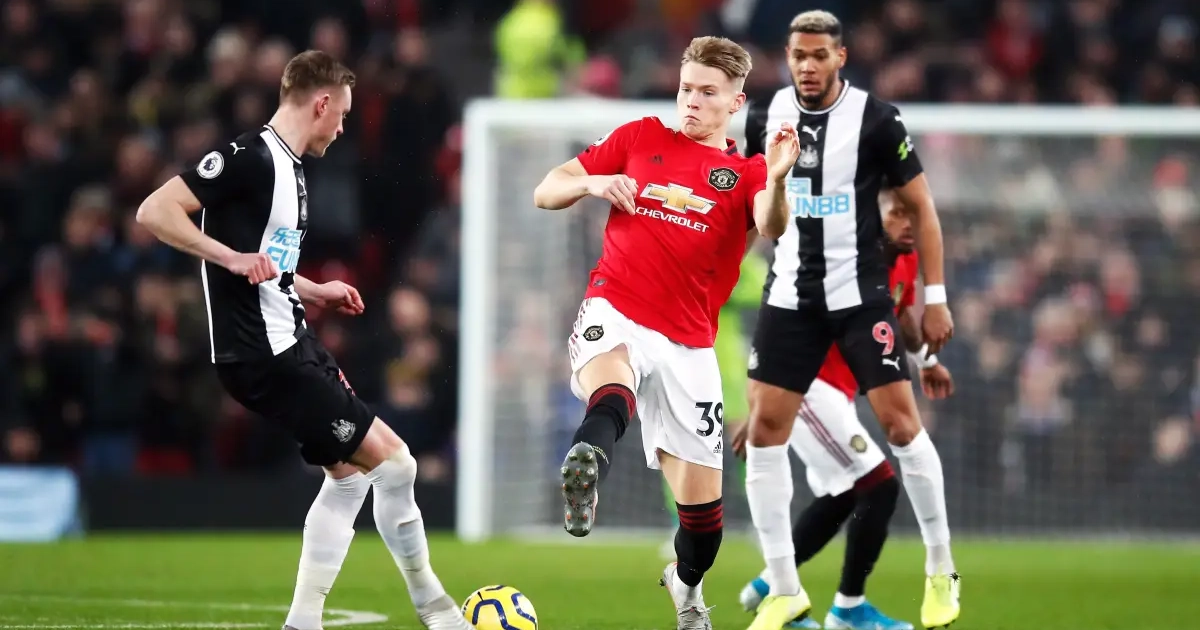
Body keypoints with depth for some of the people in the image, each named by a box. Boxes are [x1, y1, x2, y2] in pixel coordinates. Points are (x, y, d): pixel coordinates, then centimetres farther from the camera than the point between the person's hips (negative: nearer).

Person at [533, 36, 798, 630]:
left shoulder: (745, 174, 9)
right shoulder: (639, 138, 11)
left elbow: (772, 229, -14)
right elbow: (545, 193, 13)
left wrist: (776, 180, -36)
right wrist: (591, 182, -10)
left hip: (688, 345, 2)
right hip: (615, 312, -2)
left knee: (702, 501, 6)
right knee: (611, 391, -39)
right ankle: (585, 474, -71)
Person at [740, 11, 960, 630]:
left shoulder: (876, 120, -9)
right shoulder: (766, 117, 2)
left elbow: (920, 206, -2)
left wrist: (935, 297, -5)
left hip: (861, 293, -4)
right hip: (789, 295, 4)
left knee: (899, 421, -8)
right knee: (765, 427, -3)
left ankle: (941, 571, 8)